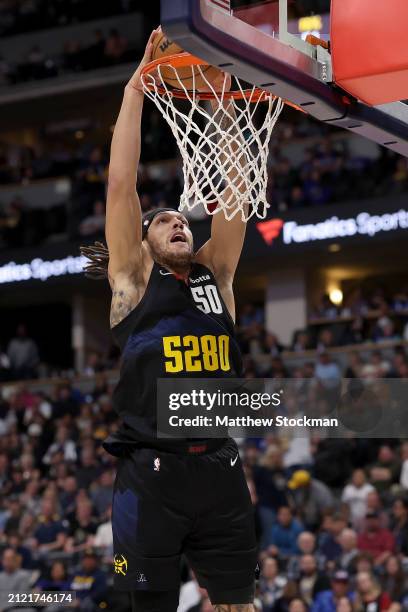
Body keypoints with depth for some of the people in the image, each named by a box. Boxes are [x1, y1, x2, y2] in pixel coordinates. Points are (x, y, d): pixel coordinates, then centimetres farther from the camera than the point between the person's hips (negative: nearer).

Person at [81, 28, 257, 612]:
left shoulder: (215, 275, 14)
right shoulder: (133, 278, 5)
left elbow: (233, 193, 8)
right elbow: (121, 184, -1)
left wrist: (223, 108, 4)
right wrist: (136, 87, 0)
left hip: (220, 469, 4)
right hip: (152, 473, -3)